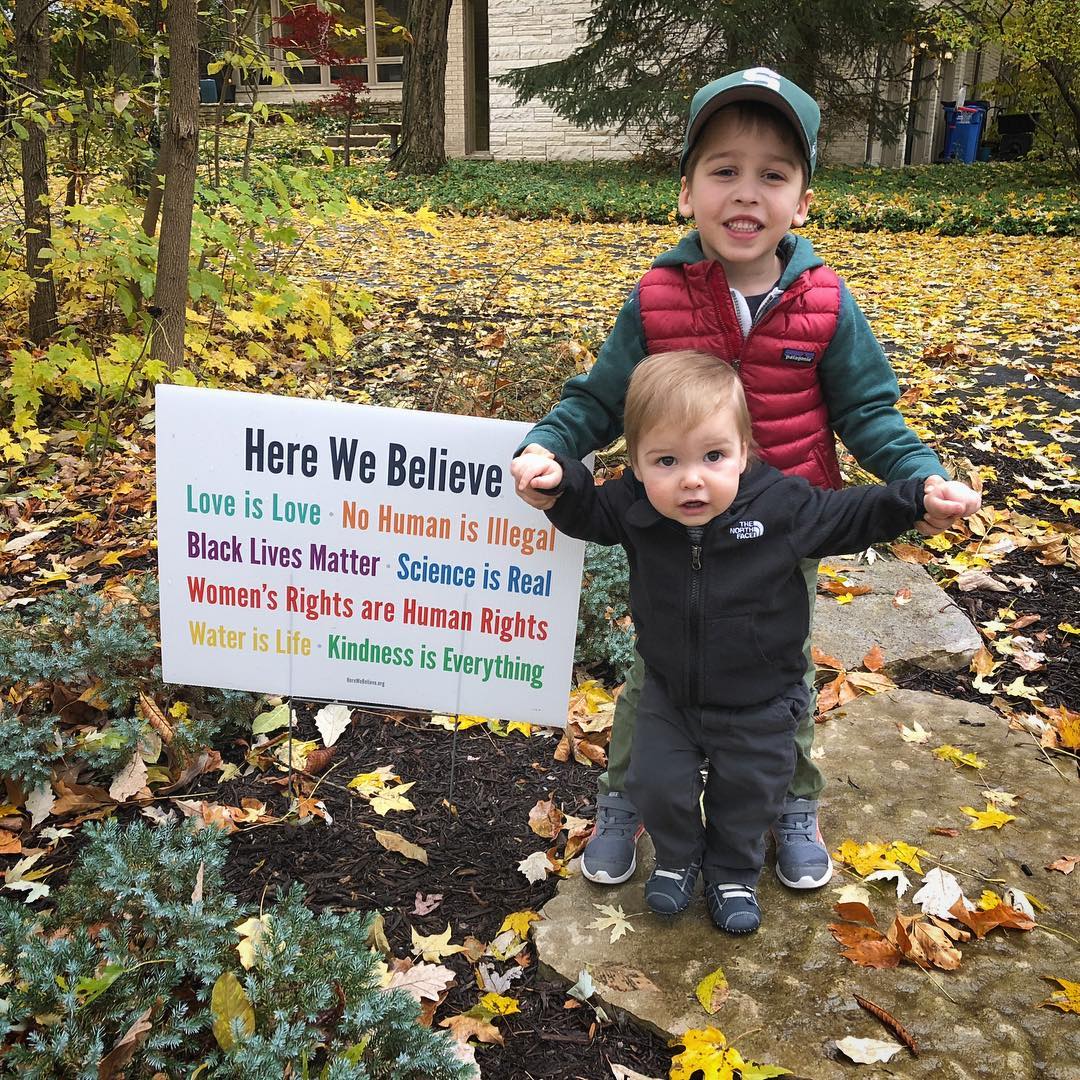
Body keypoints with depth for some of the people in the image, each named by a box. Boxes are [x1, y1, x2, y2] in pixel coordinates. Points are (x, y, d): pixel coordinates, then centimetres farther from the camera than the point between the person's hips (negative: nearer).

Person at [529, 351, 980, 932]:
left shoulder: (784, 506, -25)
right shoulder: (634, 507, -21)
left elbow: (849, 516, -8)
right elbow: (585, 514, -4)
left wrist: (919, 497, -18)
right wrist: (560, 480, -25)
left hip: (758, 704, -1)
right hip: (669, 693, 1)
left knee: (748, 796, 17)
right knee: (658, 785, 10)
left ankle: (734, 872, 46)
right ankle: (678, 856, 42)